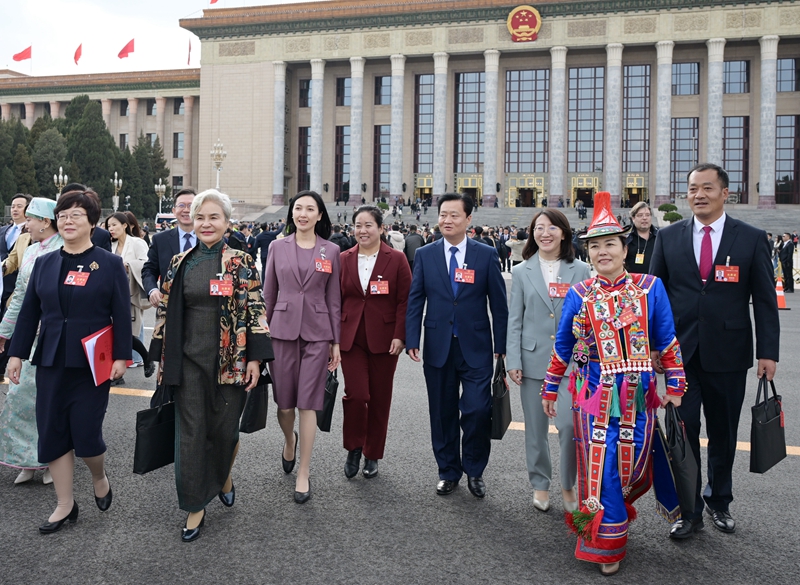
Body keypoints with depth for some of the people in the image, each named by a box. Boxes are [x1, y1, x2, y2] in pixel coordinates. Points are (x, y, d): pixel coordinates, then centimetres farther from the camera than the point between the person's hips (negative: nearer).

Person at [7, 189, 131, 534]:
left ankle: (100, 478, 30)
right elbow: (29, 312, 10)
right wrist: (17, 353, 7)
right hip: (51, 362, 4)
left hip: (92, 363, -4)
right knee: (52, 432, 7)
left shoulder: (110, 264, -3)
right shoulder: (45, 264, 8)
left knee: (86, 434, -2)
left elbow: (122, 315, -5)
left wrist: (121, 357, -9)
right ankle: (65, 505, 21)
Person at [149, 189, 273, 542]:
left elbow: (256, 310, -5)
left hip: (229, 360, -2)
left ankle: (223, 476, 40)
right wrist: (162, 361, 8)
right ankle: (195, 507, 18)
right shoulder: (179, 264, 6)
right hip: (188, 361, 2)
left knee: (224, 428, 9)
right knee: (190, 433, 4)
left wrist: (255, 359, -9)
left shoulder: (241, 262, -3)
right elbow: (165, 312, 10)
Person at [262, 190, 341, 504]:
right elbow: (269, 293, 8)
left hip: (317, 333, -1)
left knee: (308, 404, 0)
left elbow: (334, 299, 4)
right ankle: (290, 440, 42)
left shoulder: (331, 251, 2)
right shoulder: (278, 247, 4)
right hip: (283, 329, 1)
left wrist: (336, 341, 3)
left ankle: (304, 474, 12)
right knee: (284, 403, 8)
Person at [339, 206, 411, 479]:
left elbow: (405, 300, -3)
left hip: (384, 340, -1)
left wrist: (399, 336, -11)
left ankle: (372, 455, 24)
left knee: (380, 399, 7)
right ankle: (353, 449, 15)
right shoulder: (344, 259, 6)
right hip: (351, 338, 1)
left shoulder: (396, 259, -1)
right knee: (356, 395, -9)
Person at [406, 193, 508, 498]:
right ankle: (448, 472, 27)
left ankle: (474, 470, 17)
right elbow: (415, 300, 4)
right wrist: (412, 340, -6)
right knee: (442, 413, 10)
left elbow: (498, 302, 2)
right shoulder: (425, 255, 5)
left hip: (476, 348, -2)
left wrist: (501, 345, -1)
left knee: (478, 411, -7)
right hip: (438, 347, 2)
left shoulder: (487, 255, 0)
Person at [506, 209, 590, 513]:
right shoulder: (522, 272, 5)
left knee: (570, 424, -9)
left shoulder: (580, 271, 4)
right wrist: (513, 361, -3)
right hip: (533, 360, 1)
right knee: (536, 428, 9)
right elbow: (514, 321, 4)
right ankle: (540, 483, 27)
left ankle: (568, 485, 13)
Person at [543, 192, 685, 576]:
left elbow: (667, 342, 4)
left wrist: (674, 387, 2)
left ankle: (615, 510, 41)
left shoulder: (650, 288, 0)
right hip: (595, 394, -1)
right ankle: (608, 545, 19)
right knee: (601, 467, 2)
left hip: (638, 394, 1)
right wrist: (550, 389, 11)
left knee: (632, 462, 10)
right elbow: (563, 346, 8)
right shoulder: (579, 295, 0)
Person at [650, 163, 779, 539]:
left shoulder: (752, 239, 0)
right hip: (680, 351, 0)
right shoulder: (668, 237, 4)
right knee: (683, 433, 2)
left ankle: (718, 501, 33)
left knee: (723, 435, 13)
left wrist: (768, 352, -5)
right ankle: (689, 511, 15)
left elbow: (765, 300, 0)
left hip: (728, 353, 0)